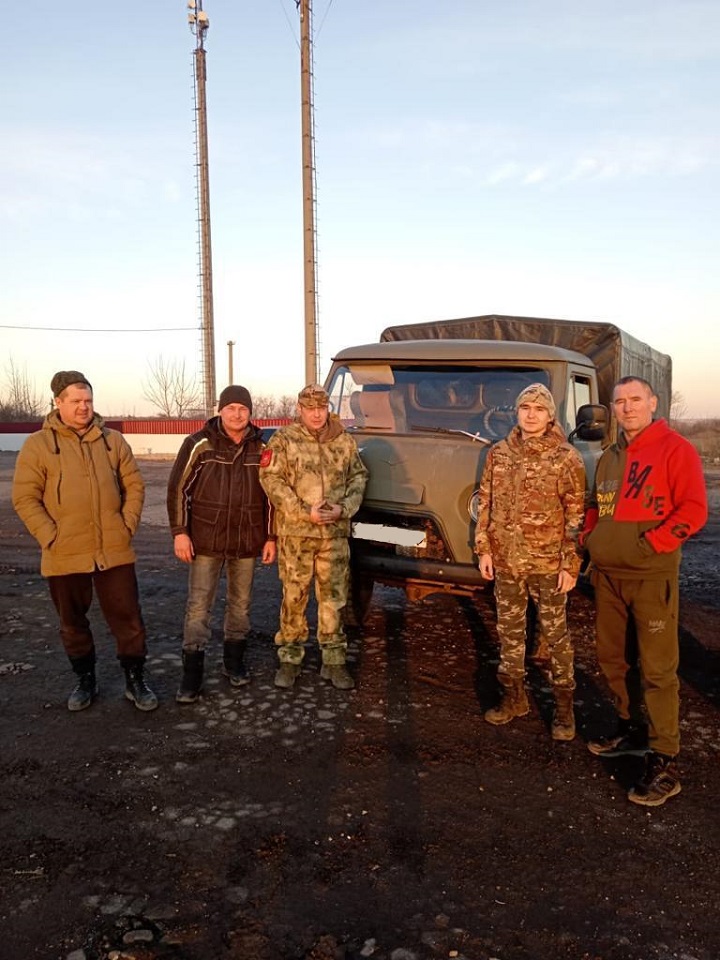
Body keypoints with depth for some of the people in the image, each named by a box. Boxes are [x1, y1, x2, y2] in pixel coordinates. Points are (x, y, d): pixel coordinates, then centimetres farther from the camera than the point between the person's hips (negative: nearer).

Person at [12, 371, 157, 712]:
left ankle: (135, 680, 20)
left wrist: (127, 525, -2)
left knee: (127, 617, 5)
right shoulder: (38, 444, -3)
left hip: (114, 551, 1)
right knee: (72, 622, 14)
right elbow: (25, 498, -5)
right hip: (65, 555, -1)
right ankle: (85, 680, 32)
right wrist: (50, 536, -12)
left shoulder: (112, 440, 5)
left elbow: (134, 485, 8)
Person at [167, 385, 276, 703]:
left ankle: (234, 661, 31)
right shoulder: (198, 444, -6)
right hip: (205, 540, -3)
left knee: (241, 603, 14)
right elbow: (178, 489, -5)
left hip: (247, 542, 3)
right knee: (198, 607, -1)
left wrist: (271, 537, 4)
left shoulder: (261, 448, 2)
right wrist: (180, 532, -10)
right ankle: (192, 674, 8)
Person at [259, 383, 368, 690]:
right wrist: (304, 511, -15)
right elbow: (271, 480, -9)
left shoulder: (345, 441, 8)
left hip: (336, 533, 3)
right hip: (295, 533, -2)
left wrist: (343, 508, -6)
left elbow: (358, 477, 11)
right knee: (294, 598, 6)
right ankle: (289, 659, 20)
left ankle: (334, 661, 19)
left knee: (334, 597, 8)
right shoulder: (283, 440, -2)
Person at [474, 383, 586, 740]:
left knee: (555, 634, 5)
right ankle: (514, 697, 31)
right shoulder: (498, 454, 5)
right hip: (506, 561, 4)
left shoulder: (566, 458, -6)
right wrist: (484, 549, 5)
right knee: (509, 631, 15)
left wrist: (571, 564, -11)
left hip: (547, 563, -4)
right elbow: (485, 504, 9)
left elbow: (576, 516, -7)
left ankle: (564, 706, 19)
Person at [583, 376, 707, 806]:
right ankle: (633, 729, 34)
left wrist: (649, 543, -19)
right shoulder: (609, 457, 14)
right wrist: (589, 536, 7)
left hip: (651, 576, -7)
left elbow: (694, 509, -13)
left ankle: (664, 763, 5)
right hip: (608, 575, 7)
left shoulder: (676, 449, -7)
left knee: (657, 668, -3)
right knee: (613, 658, 16)